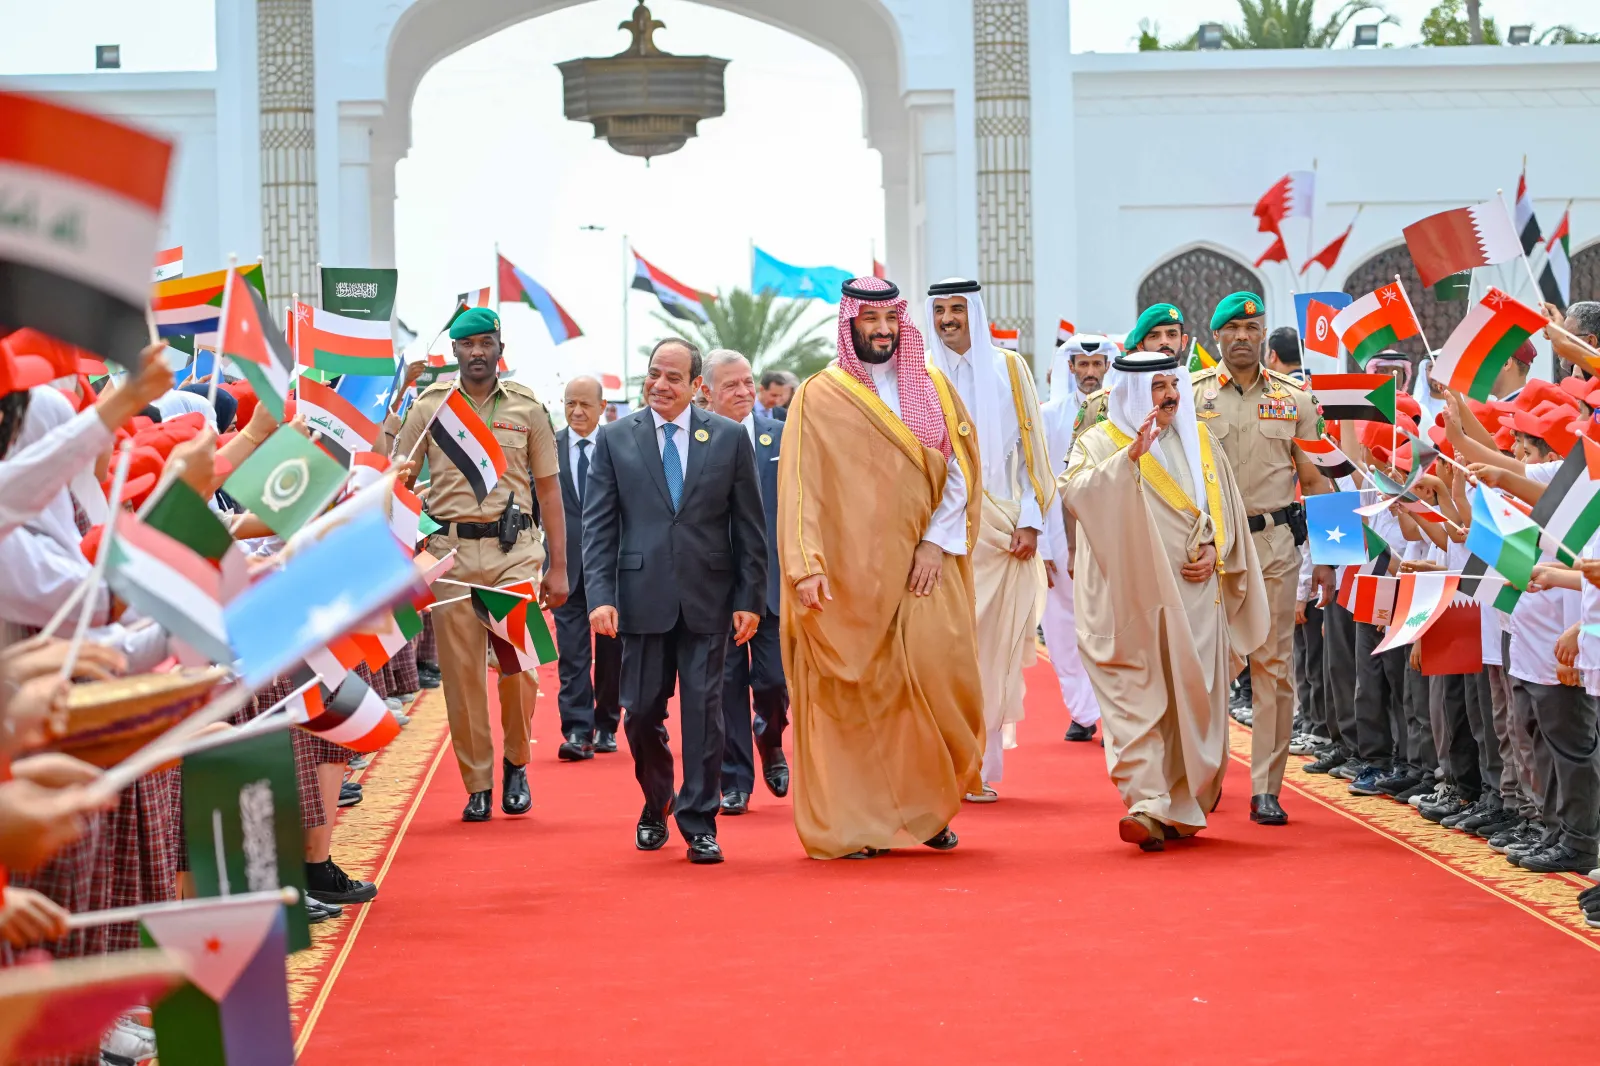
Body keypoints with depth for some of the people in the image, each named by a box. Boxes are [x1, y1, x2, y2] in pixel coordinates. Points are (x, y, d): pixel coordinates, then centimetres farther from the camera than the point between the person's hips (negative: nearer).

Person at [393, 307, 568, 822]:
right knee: (461, 671, 1)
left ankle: (515, 762, 14)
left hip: (515, 552, 0)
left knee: (520, 664, -10)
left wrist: (558, 567, 7)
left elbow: (549, 489, 10)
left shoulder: (527, 408, 7)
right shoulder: (428, 406, 6)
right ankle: (477, 784, 10)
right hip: (450, 550, 0)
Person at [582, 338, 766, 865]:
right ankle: (655, 808, 27)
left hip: (707, 597, -1)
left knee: (704, 711, -2)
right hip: (642, 595, 1)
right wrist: (600, 595, -7)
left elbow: (748, 524, 5)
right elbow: (598, 524, 3)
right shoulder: (616, 438, 6)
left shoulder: (729, 437, 5)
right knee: (642, 712, 4)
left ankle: (699, 824, 6)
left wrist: (750, 598, -1)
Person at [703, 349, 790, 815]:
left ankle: (770, 741, 30)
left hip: (774, 581, 1)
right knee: (726, 685, 3)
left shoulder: (781, 436, 4)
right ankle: (734, 781, 14)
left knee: (775, 679, -3)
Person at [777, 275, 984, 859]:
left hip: (922, 569, 2)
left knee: (940, 676, -7)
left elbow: (960, 470, 8)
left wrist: (937, 541, -5)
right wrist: (806, 565, -16)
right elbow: (800, 487, -5)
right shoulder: (819, 397, 2)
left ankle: (931, 805, 9)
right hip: (850, 573, -2)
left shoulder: (933, 389, 12)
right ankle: (853, 822, 3)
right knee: (853, 694, -3)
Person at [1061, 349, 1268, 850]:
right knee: (1139, 699, -10)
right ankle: (1147, 804, -16)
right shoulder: (1100, 442, 0)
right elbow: (1076, 494, -19)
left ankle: (1181, 807, 15)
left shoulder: (1200, 442, 14)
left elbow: (1227, 508, 18)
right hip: (1134, 598, -4)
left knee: (1192, 700, 4)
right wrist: (1130, 456, -28)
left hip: (1195, 596, 4)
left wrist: (1216, 551, 0)